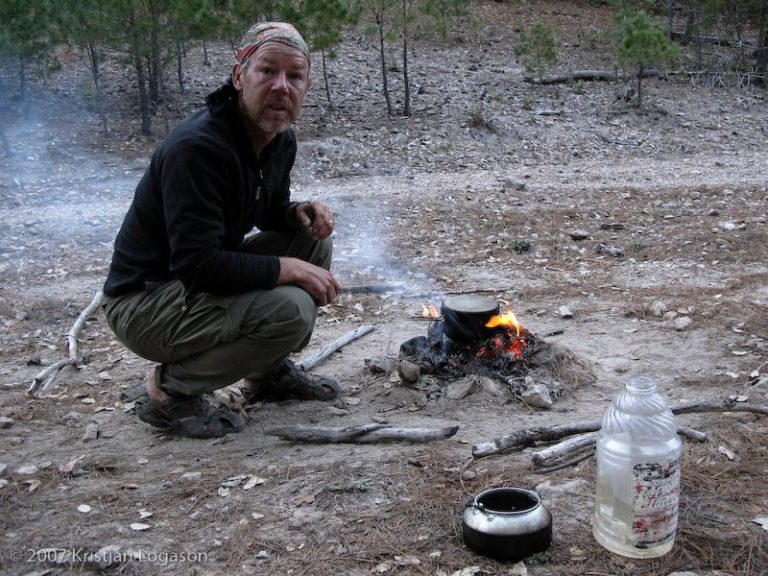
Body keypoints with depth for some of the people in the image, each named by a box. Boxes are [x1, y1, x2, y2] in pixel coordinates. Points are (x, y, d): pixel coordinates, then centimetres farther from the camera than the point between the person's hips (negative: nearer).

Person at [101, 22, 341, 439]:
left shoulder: (280, 139, 1)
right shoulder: (198, 147, -27)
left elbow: (268, 211, 18)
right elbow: (197, 265, -32)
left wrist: (300, 212, -5)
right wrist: (286, 268, -25)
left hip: (207, 273, 9)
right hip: (141, 302, -9)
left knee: (313, 244, 1)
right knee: (291, 308, -27)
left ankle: (269, 371, 13)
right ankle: (172, 389, -8)